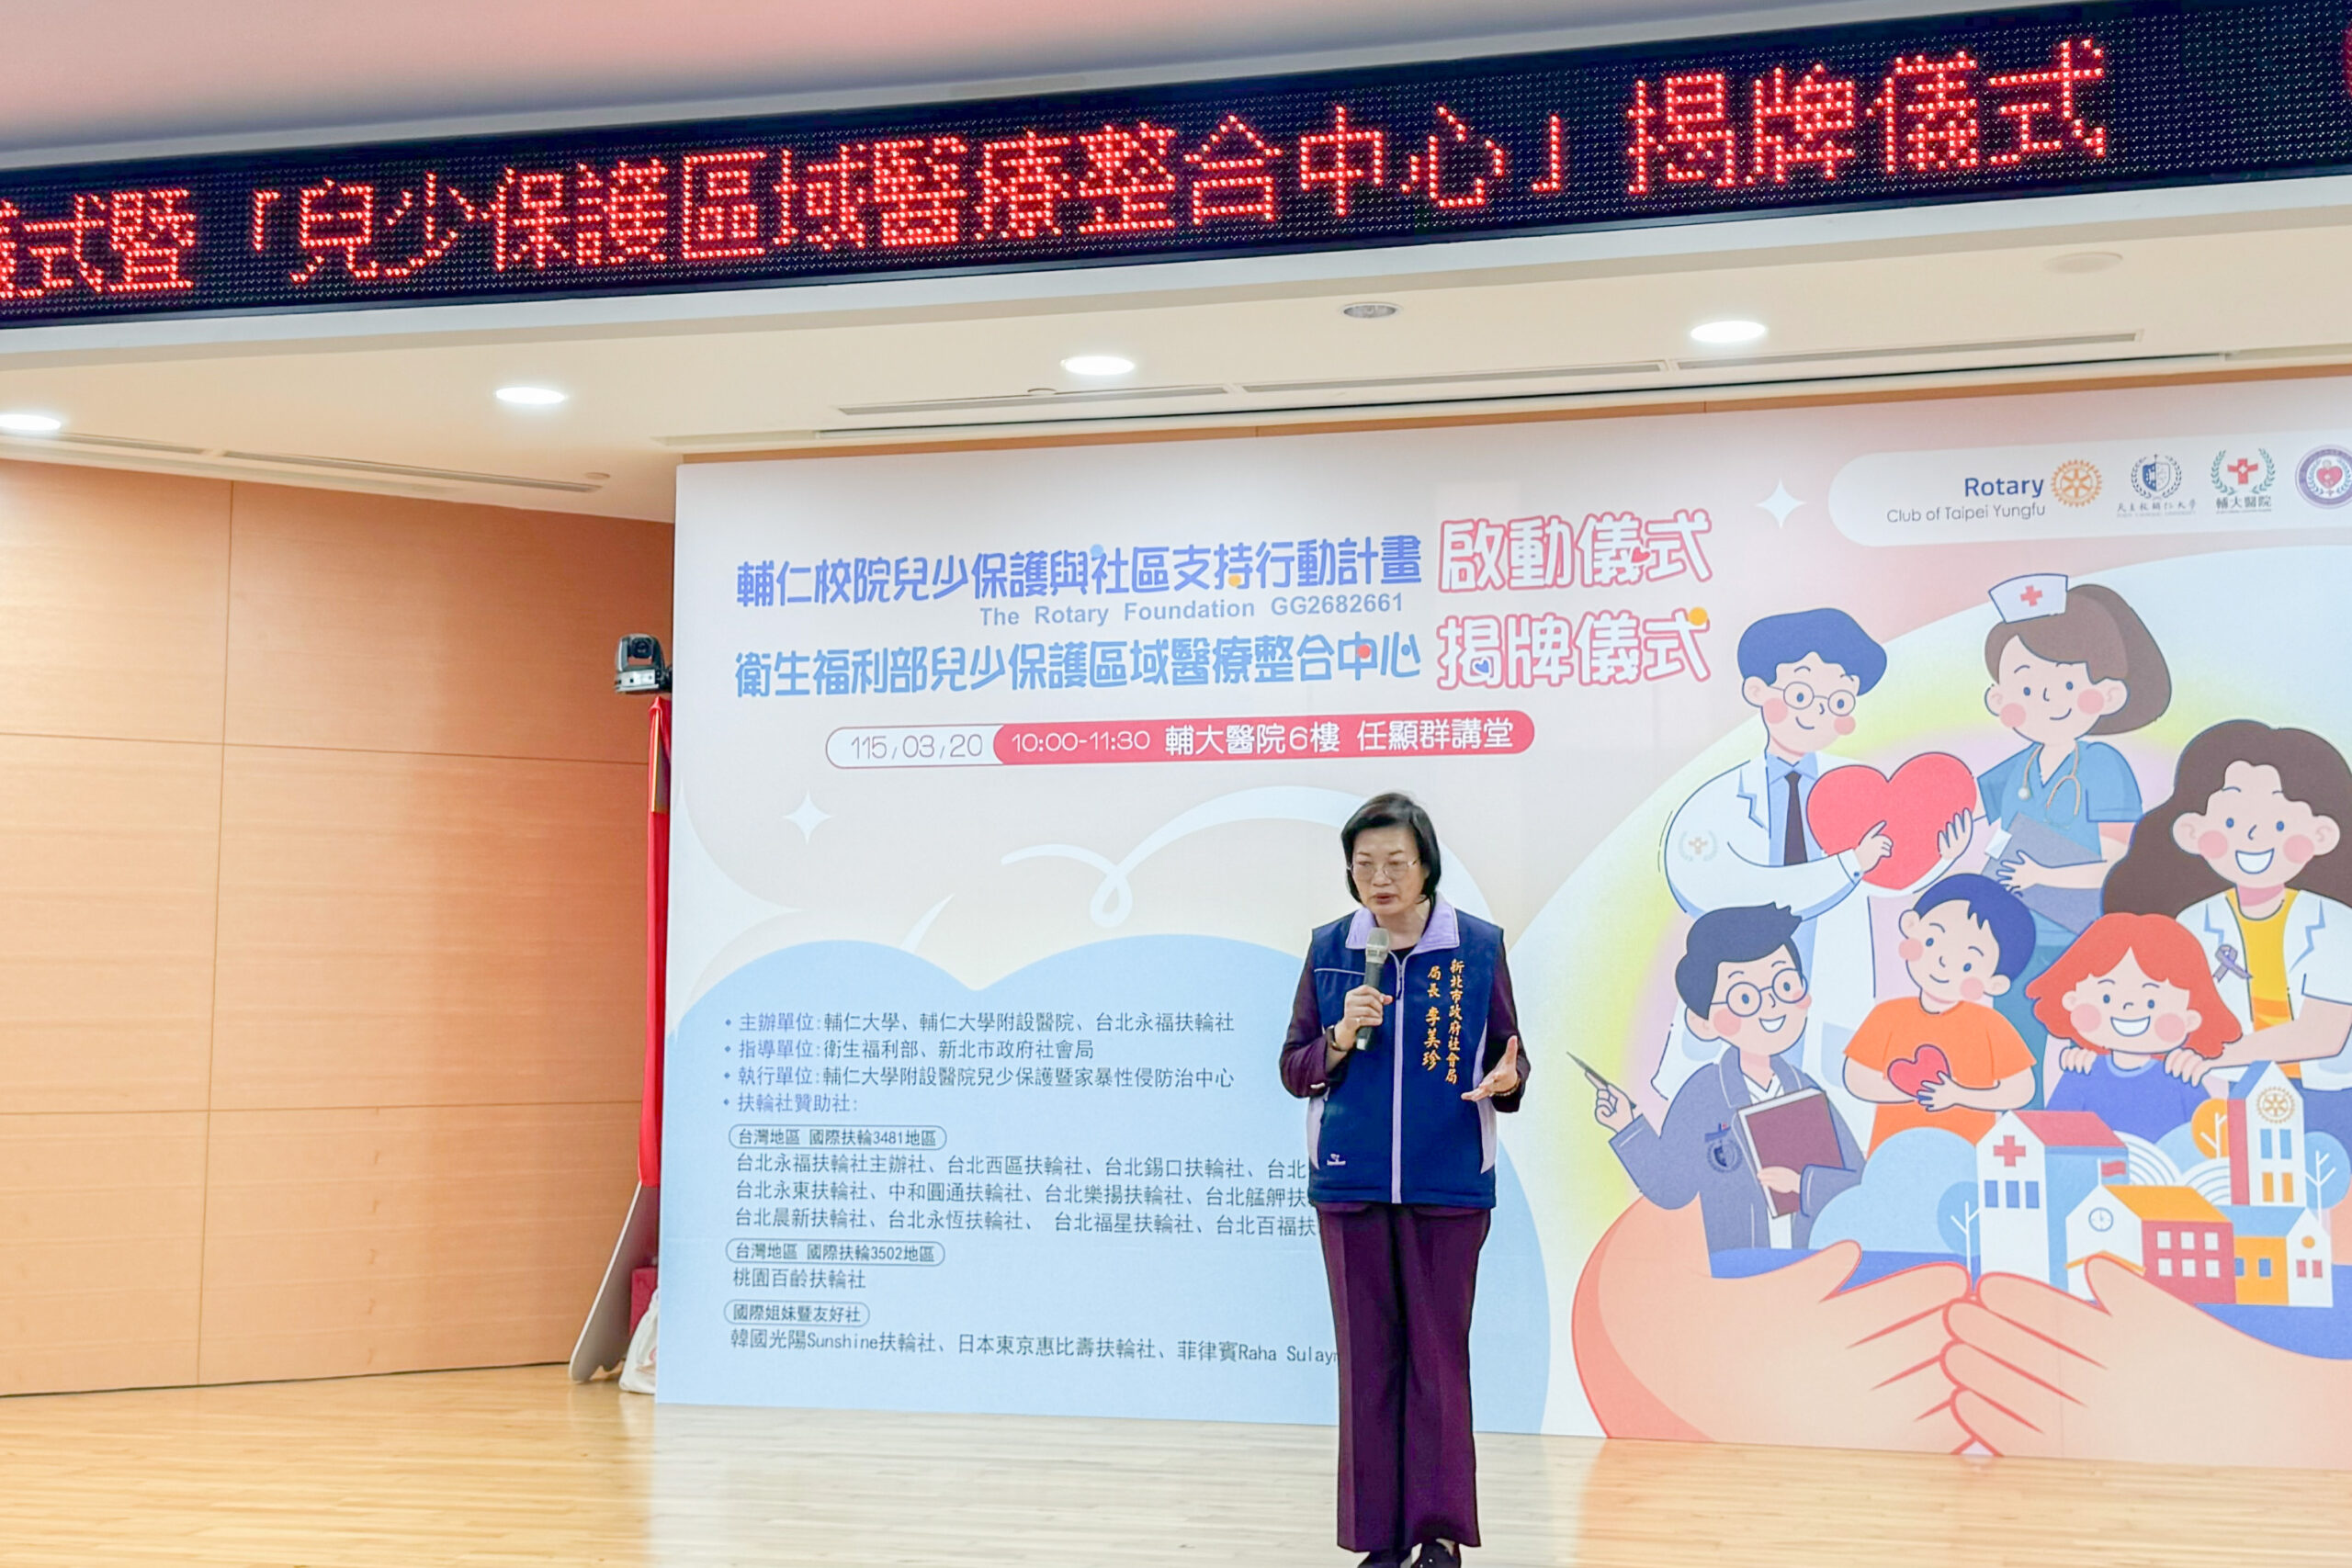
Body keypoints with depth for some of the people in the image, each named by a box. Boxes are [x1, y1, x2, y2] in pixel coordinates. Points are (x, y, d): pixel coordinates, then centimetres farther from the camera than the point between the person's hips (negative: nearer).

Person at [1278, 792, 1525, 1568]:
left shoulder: (1478, 946, -1)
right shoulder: (1328, 949, 4)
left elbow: (1509, 1061, 4)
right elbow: (1294, 1071, 6)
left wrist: (1506, 1080, -19)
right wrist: (1341, 1037, -13)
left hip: (1447, 1187, -1)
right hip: (1351, 1186, 2)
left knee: (1439, 1356, 1)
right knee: (1367, 1359, 5)